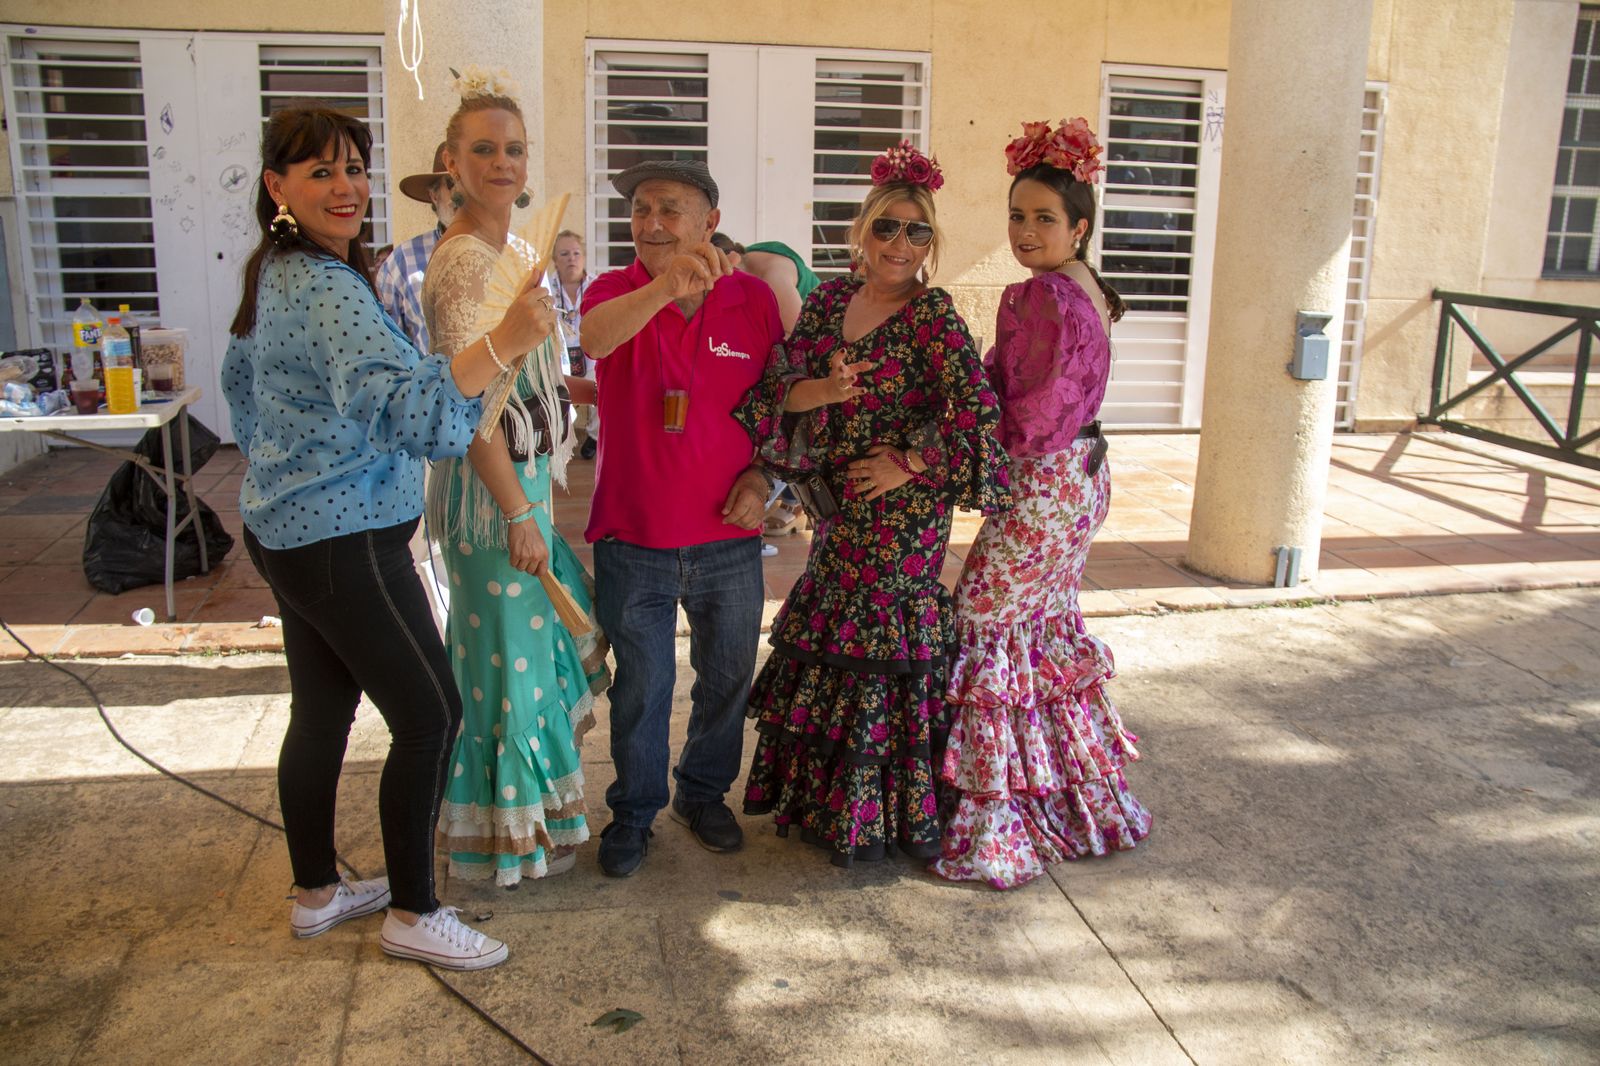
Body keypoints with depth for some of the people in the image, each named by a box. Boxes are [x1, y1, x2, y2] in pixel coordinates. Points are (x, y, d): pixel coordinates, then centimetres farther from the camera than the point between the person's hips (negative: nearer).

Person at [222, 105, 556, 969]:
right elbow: (402, 408, -39)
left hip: (282, 531, 10)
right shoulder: (329, 290, -23)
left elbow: (240, 381, 25)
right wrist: (501, 344, -48)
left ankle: (316, 890, 33)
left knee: (322, 709, 18)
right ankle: (413, 913, 10)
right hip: (345, 542, -10)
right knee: (429, 714, -2)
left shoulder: (271, 274, 10)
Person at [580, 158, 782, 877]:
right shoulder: (615, 291, -5)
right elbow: (594, 337, -31)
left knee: (727, 678, 16)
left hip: (729, 540, 2)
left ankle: (704, 794, 39)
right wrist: (662, 288, -50)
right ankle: (634, 812, 30)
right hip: (634, 540, -1)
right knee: (640, 687, 10)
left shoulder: (753, 299, 0)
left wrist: (761, 475, -5)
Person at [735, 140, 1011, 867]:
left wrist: (909, 464, -15)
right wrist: (822, 389, -18)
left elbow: (976, 411, -20)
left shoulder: (931, 315, -11)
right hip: (839, 507, 7)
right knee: (827, 642, 15)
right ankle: (827, 797, 33)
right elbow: (776, 388, 1)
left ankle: (874, 815, 16)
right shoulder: (830, 300, 7)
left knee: (882, 644, -1)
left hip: (902, 510, -7)